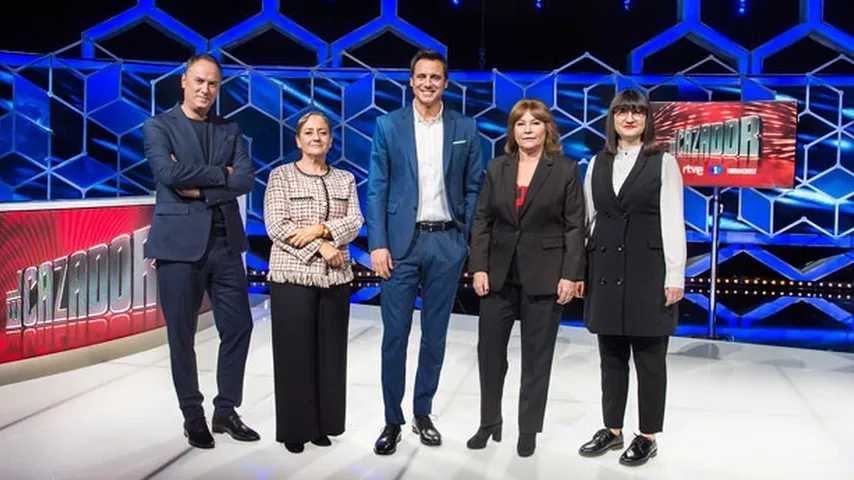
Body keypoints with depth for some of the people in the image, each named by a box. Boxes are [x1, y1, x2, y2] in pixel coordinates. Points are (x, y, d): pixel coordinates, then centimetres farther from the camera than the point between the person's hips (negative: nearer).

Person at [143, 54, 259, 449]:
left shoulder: (230, 130, 13)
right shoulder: (159, 127, 2)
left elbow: (246, 179, -1)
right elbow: (168, 172, -16)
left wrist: (200, 189, -11)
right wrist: (220, 173, -9)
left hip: (225, 241, 4)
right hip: (180, 243, -4)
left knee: (238, 327, 5)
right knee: (182, 336, 4)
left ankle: (226, 411, 21)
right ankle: (192, 417, 19)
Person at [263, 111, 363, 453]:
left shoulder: (345, 179, 12)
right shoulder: (281, 176, 1)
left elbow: (355, 222, 1)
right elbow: (276, 227, -8)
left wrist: (320, 229, -16)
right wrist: (321, 248, -13)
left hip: (336, 277, 3)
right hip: (293, 276, -3)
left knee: (330, 353, 6)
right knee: (295, 354, 0)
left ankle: (323, 425, 18)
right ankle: (295, 429, 11)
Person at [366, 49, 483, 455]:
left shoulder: (465, 128, 6)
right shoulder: (388, 125, 3)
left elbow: (473, 190, 7)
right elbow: (377, 189, 0)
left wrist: (470, 243, 0)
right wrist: (378, 244, -8)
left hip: (447, 242, 2)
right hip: (401, 242, -1)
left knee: (434, 334, 10)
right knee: (395, 335, 1)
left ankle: (423, 413, 24)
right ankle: (392, 421, 13)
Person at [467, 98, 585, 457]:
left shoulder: (566, 170, -1)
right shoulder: (497, 168, 7)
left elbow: (575, 226, -4)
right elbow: (482, 221, 6)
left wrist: (571, 276, -11)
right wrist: (478, 268, -3)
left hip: (544, 277, -3)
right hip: (498, 275, 3)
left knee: (536, 357, 7)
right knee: (489, 350, 8)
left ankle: (528, 430, 21)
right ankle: (489, 423, 26)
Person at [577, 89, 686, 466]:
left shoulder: (663, 162, 0)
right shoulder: (597, 163, 11)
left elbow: (673, 222, -5)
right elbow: (589, 219, 11)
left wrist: (675, 277, -10)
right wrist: (580, 270, 7)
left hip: (647, 269, -4)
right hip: (606, 269, 4)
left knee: (649, 358, 4)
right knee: (611, 356, 12)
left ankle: (648, 437, 17)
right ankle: (612, 430, 24)